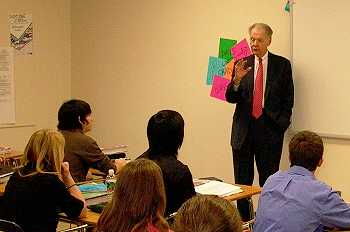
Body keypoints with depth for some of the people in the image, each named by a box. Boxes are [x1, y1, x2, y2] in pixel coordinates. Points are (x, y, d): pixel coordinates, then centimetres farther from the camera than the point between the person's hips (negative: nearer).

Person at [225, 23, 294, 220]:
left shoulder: (282, 65, 2)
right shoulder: (242, 64, 7)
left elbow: (288, 99, 5)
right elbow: (231, 98, 1)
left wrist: (281, 124, -4)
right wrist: (237, 80, -17)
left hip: (270, 129, -2)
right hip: (244, 130, 2)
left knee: (269, 182, 0)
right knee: (242, 182, 6)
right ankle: (243, 222, 15)